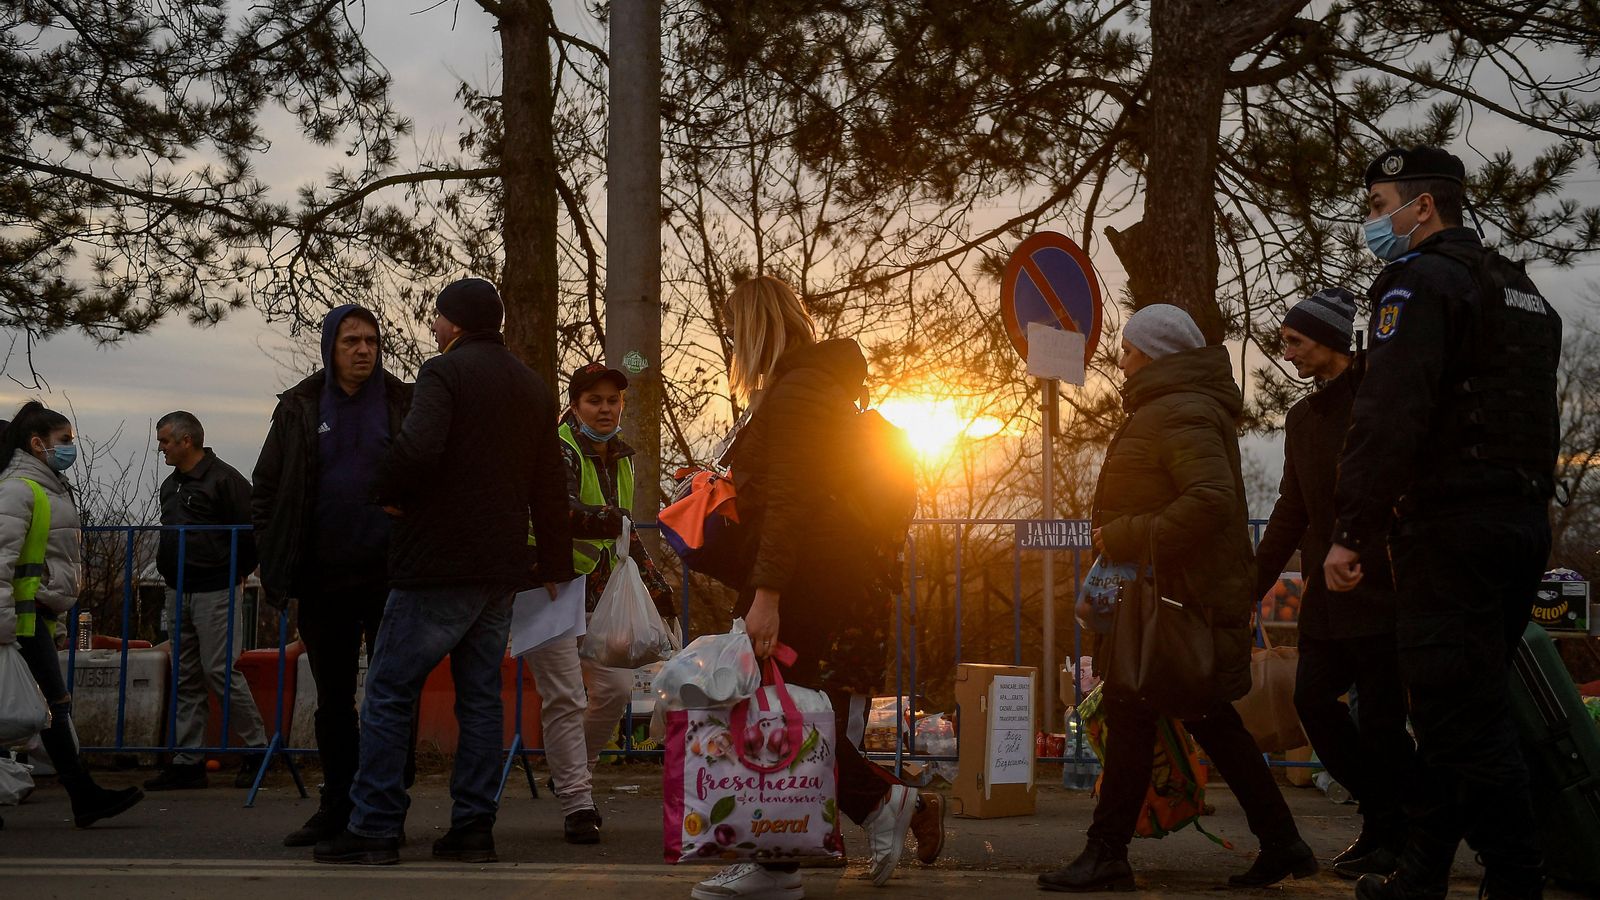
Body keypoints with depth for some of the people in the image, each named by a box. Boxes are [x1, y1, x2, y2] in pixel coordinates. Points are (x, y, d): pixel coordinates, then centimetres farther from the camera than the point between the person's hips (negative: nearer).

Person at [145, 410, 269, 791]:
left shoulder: (224, 479, -11)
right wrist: (169, 572, 16)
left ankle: (256, 747, 5)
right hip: (177, 593, 8)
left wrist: (237, 574, -4)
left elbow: (252, 531, -12)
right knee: (187, 678, 8)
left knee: (222, 672, -8)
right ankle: (188, 761, 11)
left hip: (216, 593, -8)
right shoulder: (170, 485, 15)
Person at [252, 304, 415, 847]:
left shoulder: (404, 405, 2)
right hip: (324, 579, 2)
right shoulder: (300, 409, 6)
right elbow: (265, 489, 9)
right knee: (332, 700, 10)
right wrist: (277, 564, 2)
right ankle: (336, 808, 19)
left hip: (389, 574, -2)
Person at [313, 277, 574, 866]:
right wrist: (555, 562, 27)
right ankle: (474, 827, 8)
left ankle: (375, 828, -4)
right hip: (502, 567, 7)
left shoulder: (445, 372, -8)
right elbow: (550, 486, 19)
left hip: (439, 564, -7)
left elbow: (416, 450, -25)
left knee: (390, 691, -1)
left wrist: (389, 494, -5)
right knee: (480, 697, 10)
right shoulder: (534, 388, 15)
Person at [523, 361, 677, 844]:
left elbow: (623, 532, 22)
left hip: (594, 589, 7)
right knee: (565, 697, -8)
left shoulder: (620, 458, 12)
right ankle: (576, 804, -2)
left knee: (617, 687, 5)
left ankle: (570, 770, 26)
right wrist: (609, 518, -42)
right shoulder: (559, 450, -12)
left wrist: (655, 584, 19)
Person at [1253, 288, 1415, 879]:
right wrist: (1250, 587, 17)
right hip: (1327, 597, 8)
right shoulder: (1303, 418, 17)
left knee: (1379, 714, -5)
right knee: (1313, 698, 3)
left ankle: (1393, 835, 9)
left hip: (1381, 588, -8)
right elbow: (1290, 513, 20)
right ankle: (1384, 815, 17)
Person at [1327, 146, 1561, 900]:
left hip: (1450, 528, -10)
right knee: (1456, 715, 14)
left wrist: (1352, 532, -19)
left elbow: (1390, 415, -20)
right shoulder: (1522, 293, 21)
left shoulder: (1419, 281, -9)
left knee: (1465, 724, -8)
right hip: (1524, 521, 10)